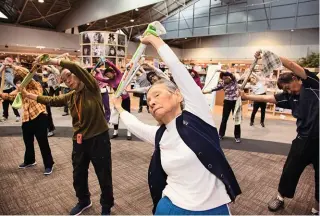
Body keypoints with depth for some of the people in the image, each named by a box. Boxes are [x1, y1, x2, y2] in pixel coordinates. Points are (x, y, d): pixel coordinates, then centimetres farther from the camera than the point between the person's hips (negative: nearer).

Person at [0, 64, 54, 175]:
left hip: (39, 117, -7)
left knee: (43, 142, -2)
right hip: (26, 119, 8)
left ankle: (49, 165, 11)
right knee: (28, 142, 21)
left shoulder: (35, 86, 0)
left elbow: (26, 73, -11)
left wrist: (12, 66, -4)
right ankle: (29, 161, 44)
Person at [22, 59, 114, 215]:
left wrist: (53, 61, -21)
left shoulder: (92, 88, -10)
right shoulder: (70, 97, 8)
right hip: (79, 141, 6)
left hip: (99, 138, -6)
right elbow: (51, 101, 20)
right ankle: (83, 201, 48)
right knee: (78, 175, 21)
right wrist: (29, 95, 21)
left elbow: (76, 68, -24)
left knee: (104, 176, 9)